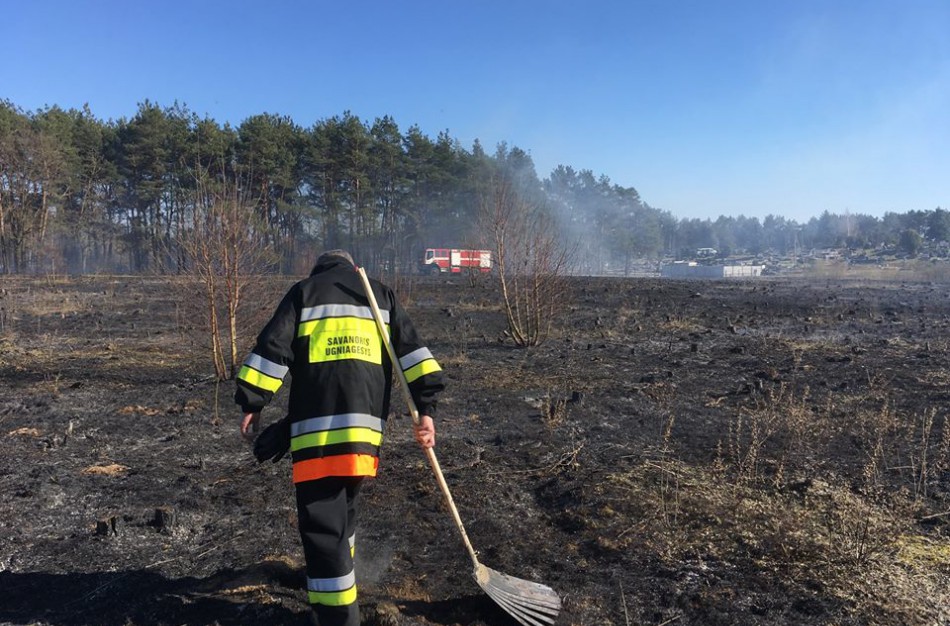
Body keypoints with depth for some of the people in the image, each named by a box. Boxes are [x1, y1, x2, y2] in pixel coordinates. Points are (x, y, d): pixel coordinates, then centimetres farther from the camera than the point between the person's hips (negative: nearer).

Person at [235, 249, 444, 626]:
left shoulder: (304, 291, 11)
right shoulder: (382, 294, 19)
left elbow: (273, 347, 1)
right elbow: (411, 348, 8)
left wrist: (252, 404, 6)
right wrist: (426, 407, 3)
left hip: (315, 421, -4)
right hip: (365, 421, 4)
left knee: (321, 521, -1)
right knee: (342, 502, 26)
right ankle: (338, 570, 45)